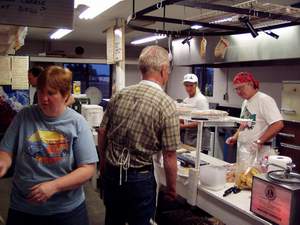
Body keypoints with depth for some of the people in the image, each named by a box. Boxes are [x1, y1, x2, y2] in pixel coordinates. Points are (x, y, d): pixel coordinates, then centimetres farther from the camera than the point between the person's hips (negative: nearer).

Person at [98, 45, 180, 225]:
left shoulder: (119, 95, -3)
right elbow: (169, 156, -15)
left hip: (111, 173, 5)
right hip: (140, 178, -4)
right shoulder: (167, 104, -17)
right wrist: (171, 187, 0)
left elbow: (102, 133, 4)